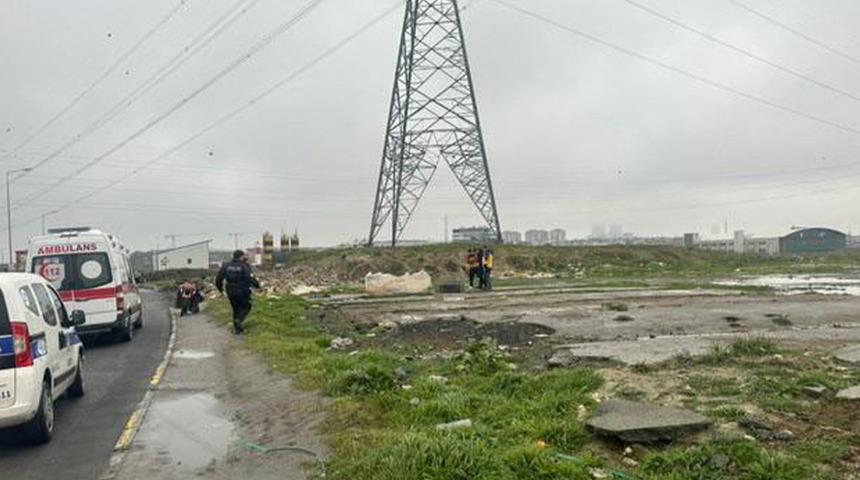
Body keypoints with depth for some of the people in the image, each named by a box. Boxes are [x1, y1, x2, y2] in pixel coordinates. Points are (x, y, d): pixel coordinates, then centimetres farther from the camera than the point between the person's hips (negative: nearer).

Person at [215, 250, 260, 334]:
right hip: (243, 292, -5)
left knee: (236, 309, 17)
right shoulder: (244, 266, -12)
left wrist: (220, 288, 18)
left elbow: (218, 279, 4)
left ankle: (237, 328, 21)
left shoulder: (226, 266, 3)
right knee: (246, 307, 13)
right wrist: (257, 285, -5)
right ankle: (240, 320, -12)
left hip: (231, 292, 5)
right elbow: (250, 279, -20)